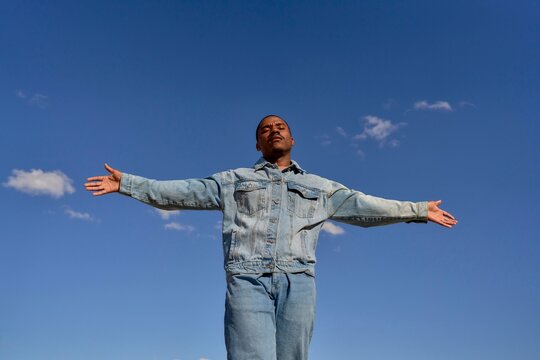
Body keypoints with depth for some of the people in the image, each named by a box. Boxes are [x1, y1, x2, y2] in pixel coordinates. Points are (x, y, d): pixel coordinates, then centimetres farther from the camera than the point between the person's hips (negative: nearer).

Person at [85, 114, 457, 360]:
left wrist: (418, 210, 19)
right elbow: (181, 192, 19)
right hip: (248, 279, -2)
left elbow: (364, 206, 22)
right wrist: (127, 183, 14)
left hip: (298, 281, 2)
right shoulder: (235, 180, 21)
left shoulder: (320, 187, 24)